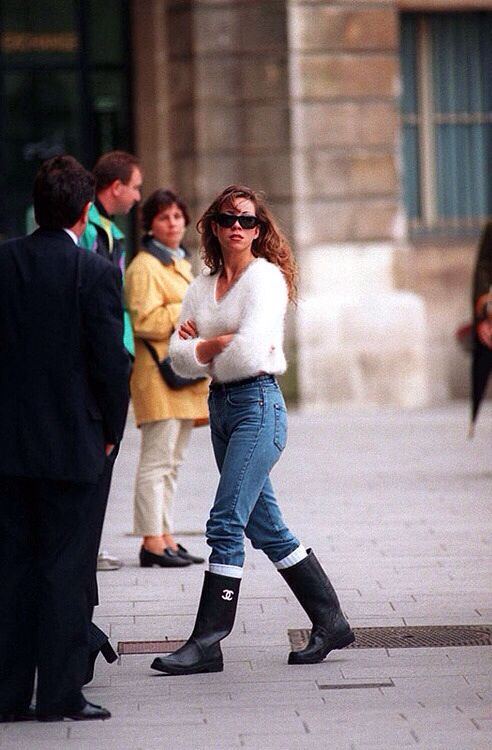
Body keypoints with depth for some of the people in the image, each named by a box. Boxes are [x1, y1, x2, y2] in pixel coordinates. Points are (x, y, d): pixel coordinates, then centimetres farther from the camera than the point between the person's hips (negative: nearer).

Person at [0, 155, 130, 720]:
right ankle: (60, 694, 5)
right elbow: (111, 361, -11)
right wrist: (110, 430, 4)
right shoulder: (95, 273, -11)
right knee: (65, 568, 3)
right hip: (70, 442, -4)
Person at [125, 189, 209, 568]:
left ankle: (166, 538, 13)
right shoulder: (144, 267, -8)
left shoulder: (182, 263, 21)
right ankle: (152, 542, -9)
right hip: (159, 374, -10)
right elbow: (145, 320, -18)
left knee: (172, 462, 10)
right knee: (156, 461, -10)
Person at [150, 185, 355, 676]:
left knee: (226, 524, -12)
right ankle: (330, 622, 22)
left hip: (257, 403, -8)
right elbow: (179, 356, 7)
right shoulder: (202, 287, 14)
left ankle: (208, 642, -10)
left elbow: (250, 351, -19)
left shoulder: (266, 277, -7)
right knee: (265, 526, 12)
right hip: (219, 405, 8)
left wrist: (206, 351, -2)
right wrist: (220, 345, -11)